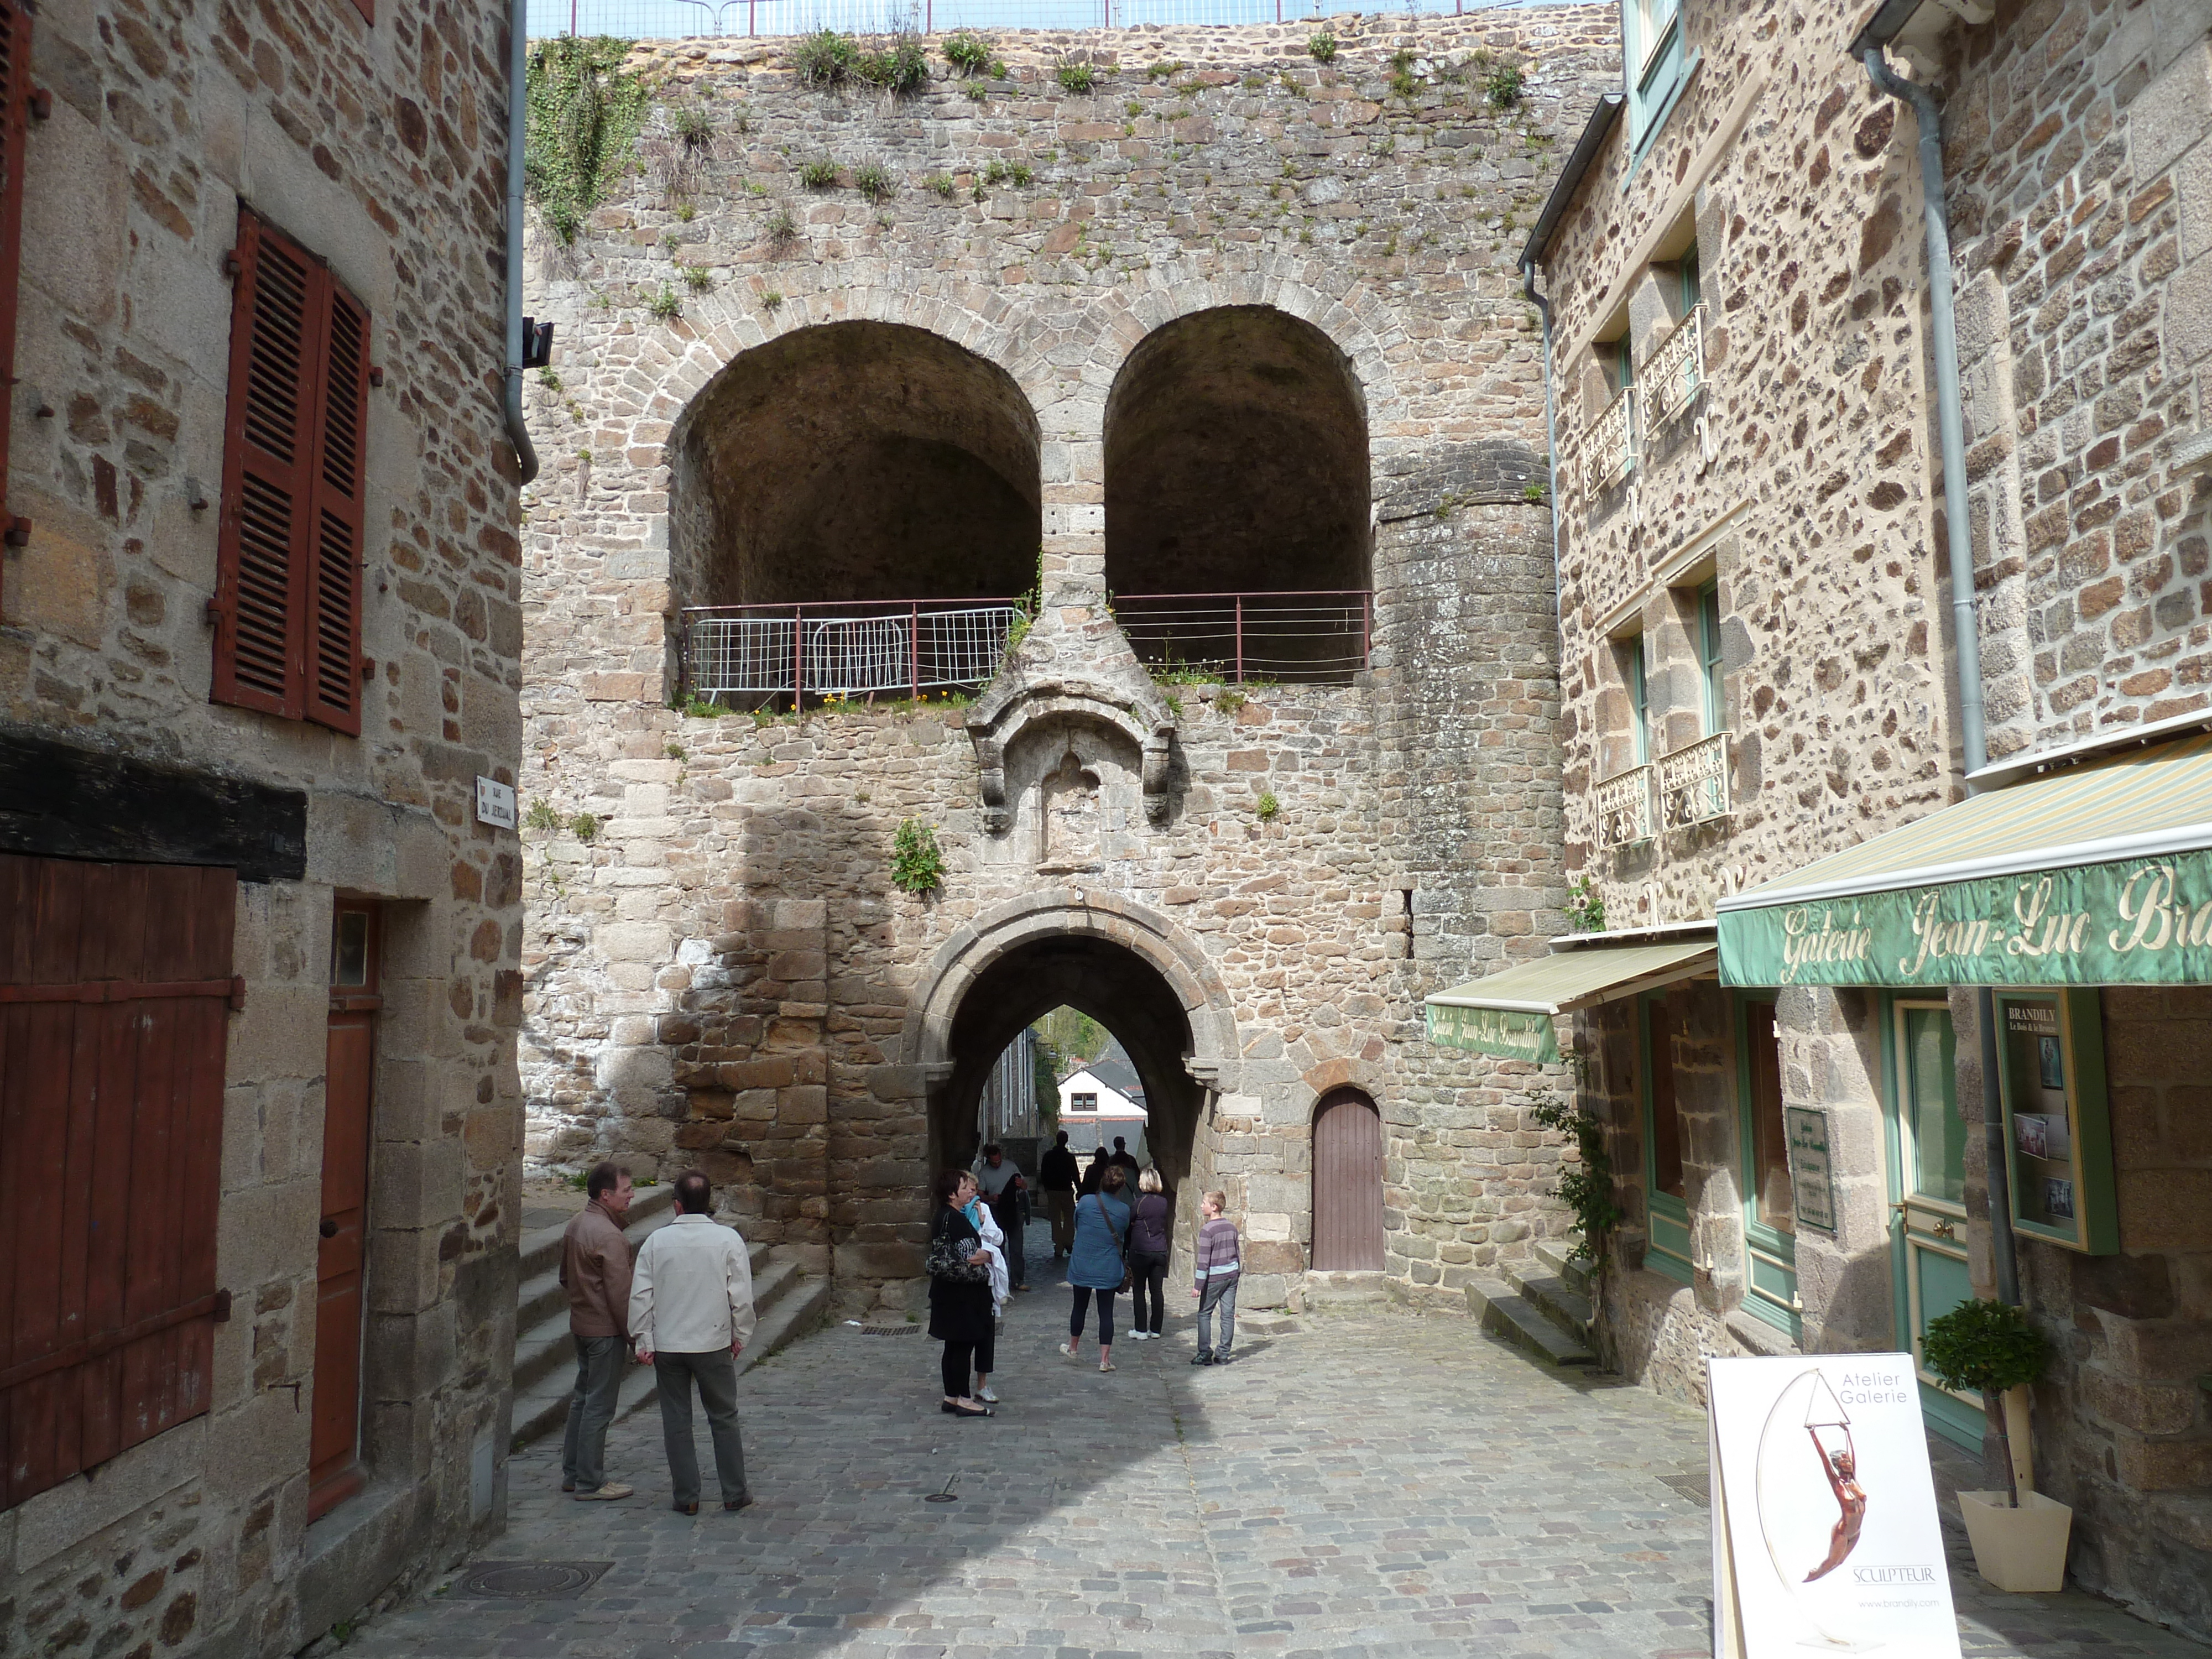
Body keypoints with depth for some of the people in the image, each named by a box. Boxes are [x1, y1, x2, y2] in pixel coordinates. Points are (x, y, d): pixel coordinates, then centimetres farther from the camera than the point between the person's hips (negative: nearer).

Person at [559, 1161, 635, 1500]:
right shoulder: (608, 1236, -23)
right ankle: (590, 1483, 8)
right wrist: (635, 1337, -15)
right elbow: (620, 1294, -22)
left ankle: (572, 1473, 28)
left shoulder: (574, 1226, 8)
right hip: (605, 1330, -10)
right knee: (599, 1406, 0)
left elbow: (565, 1277, 18)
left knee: (583, 1398, 19)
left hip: (580, 1325, 10)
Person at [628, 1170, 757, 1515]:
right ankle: (735, 1493, 17)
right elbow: (742, 1295, -7)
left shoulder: (656, 1242, -4)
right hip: (714, 1344, -1)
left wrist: (643, 1340, 5)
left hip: (666, 1346, 1)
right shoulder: (727, 1239, -9)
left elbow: (640, 1296, -3)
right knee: (724, 1418, 12)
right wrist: (740, 1335, 6)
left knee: (676, 1421, 10)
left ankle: (686, 1497, 15)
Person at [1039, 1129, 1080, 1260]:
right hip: (1066, 1190, -3)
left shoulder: (1048, 1156, -1)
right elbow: (1076, 1175, -7)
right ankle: (1068, 1243, 2)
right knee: (1069, 1217, 14)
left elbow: (1043, 1175, 5)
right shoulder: (1069, 1157, -11)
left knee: (1055, 1220, 7)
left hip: (1052, 1191, 3)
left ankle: (1058, 1250, 5)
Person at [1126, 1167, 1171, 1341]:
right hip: (1160, 1251, 5)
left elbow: (1128, 1223, -3)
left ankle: (1141, 1330, 4)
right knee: (1157, 1291, 10)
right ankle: (1156, 1329, 15)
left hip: (1140, 1251, -4)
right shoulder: (1164, 1203, 1)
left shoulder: (1140, 1203, -13)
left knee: (1139, 1291, 4)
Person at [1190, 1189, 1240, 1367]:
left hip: (1214, 1278, -6)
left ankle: (1205, 1354, 5)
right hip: (1231, 1275, 6)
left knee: (1204, 1314, 6)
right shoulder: (1231, 1227, 5)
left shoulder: (1207, 1229, -15)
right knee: (1228, 1314, 7)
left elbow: (1204, 1260, -16)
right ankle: (1223, 1355, 10)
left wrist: (1198, 1285, -12)